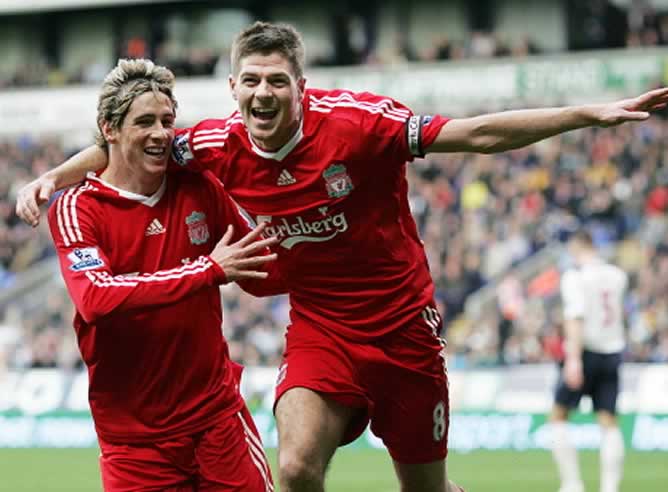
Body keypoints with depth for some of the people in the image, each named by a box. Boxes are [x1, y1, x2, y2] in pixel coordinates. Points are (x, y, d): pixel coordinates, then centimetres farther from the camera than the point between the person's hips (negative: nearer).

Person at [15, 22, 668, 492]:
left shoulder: (353, 120, -20)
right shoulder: (223, 148, -10)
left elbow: (476, 135, -18)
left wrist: (589, 114, -23)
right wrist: (54, 177, -6)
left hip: (402, 326, -2)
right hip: (319, 329, 2)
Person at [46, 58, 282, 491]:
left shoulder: (199, 189, 4)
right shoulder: (76, 209, -8)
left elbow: (263, 275, 15)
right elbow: (96, 298, -26)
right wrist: (209, 269, -27)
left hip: (218, 412, 3)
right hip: (133, 435, -3)